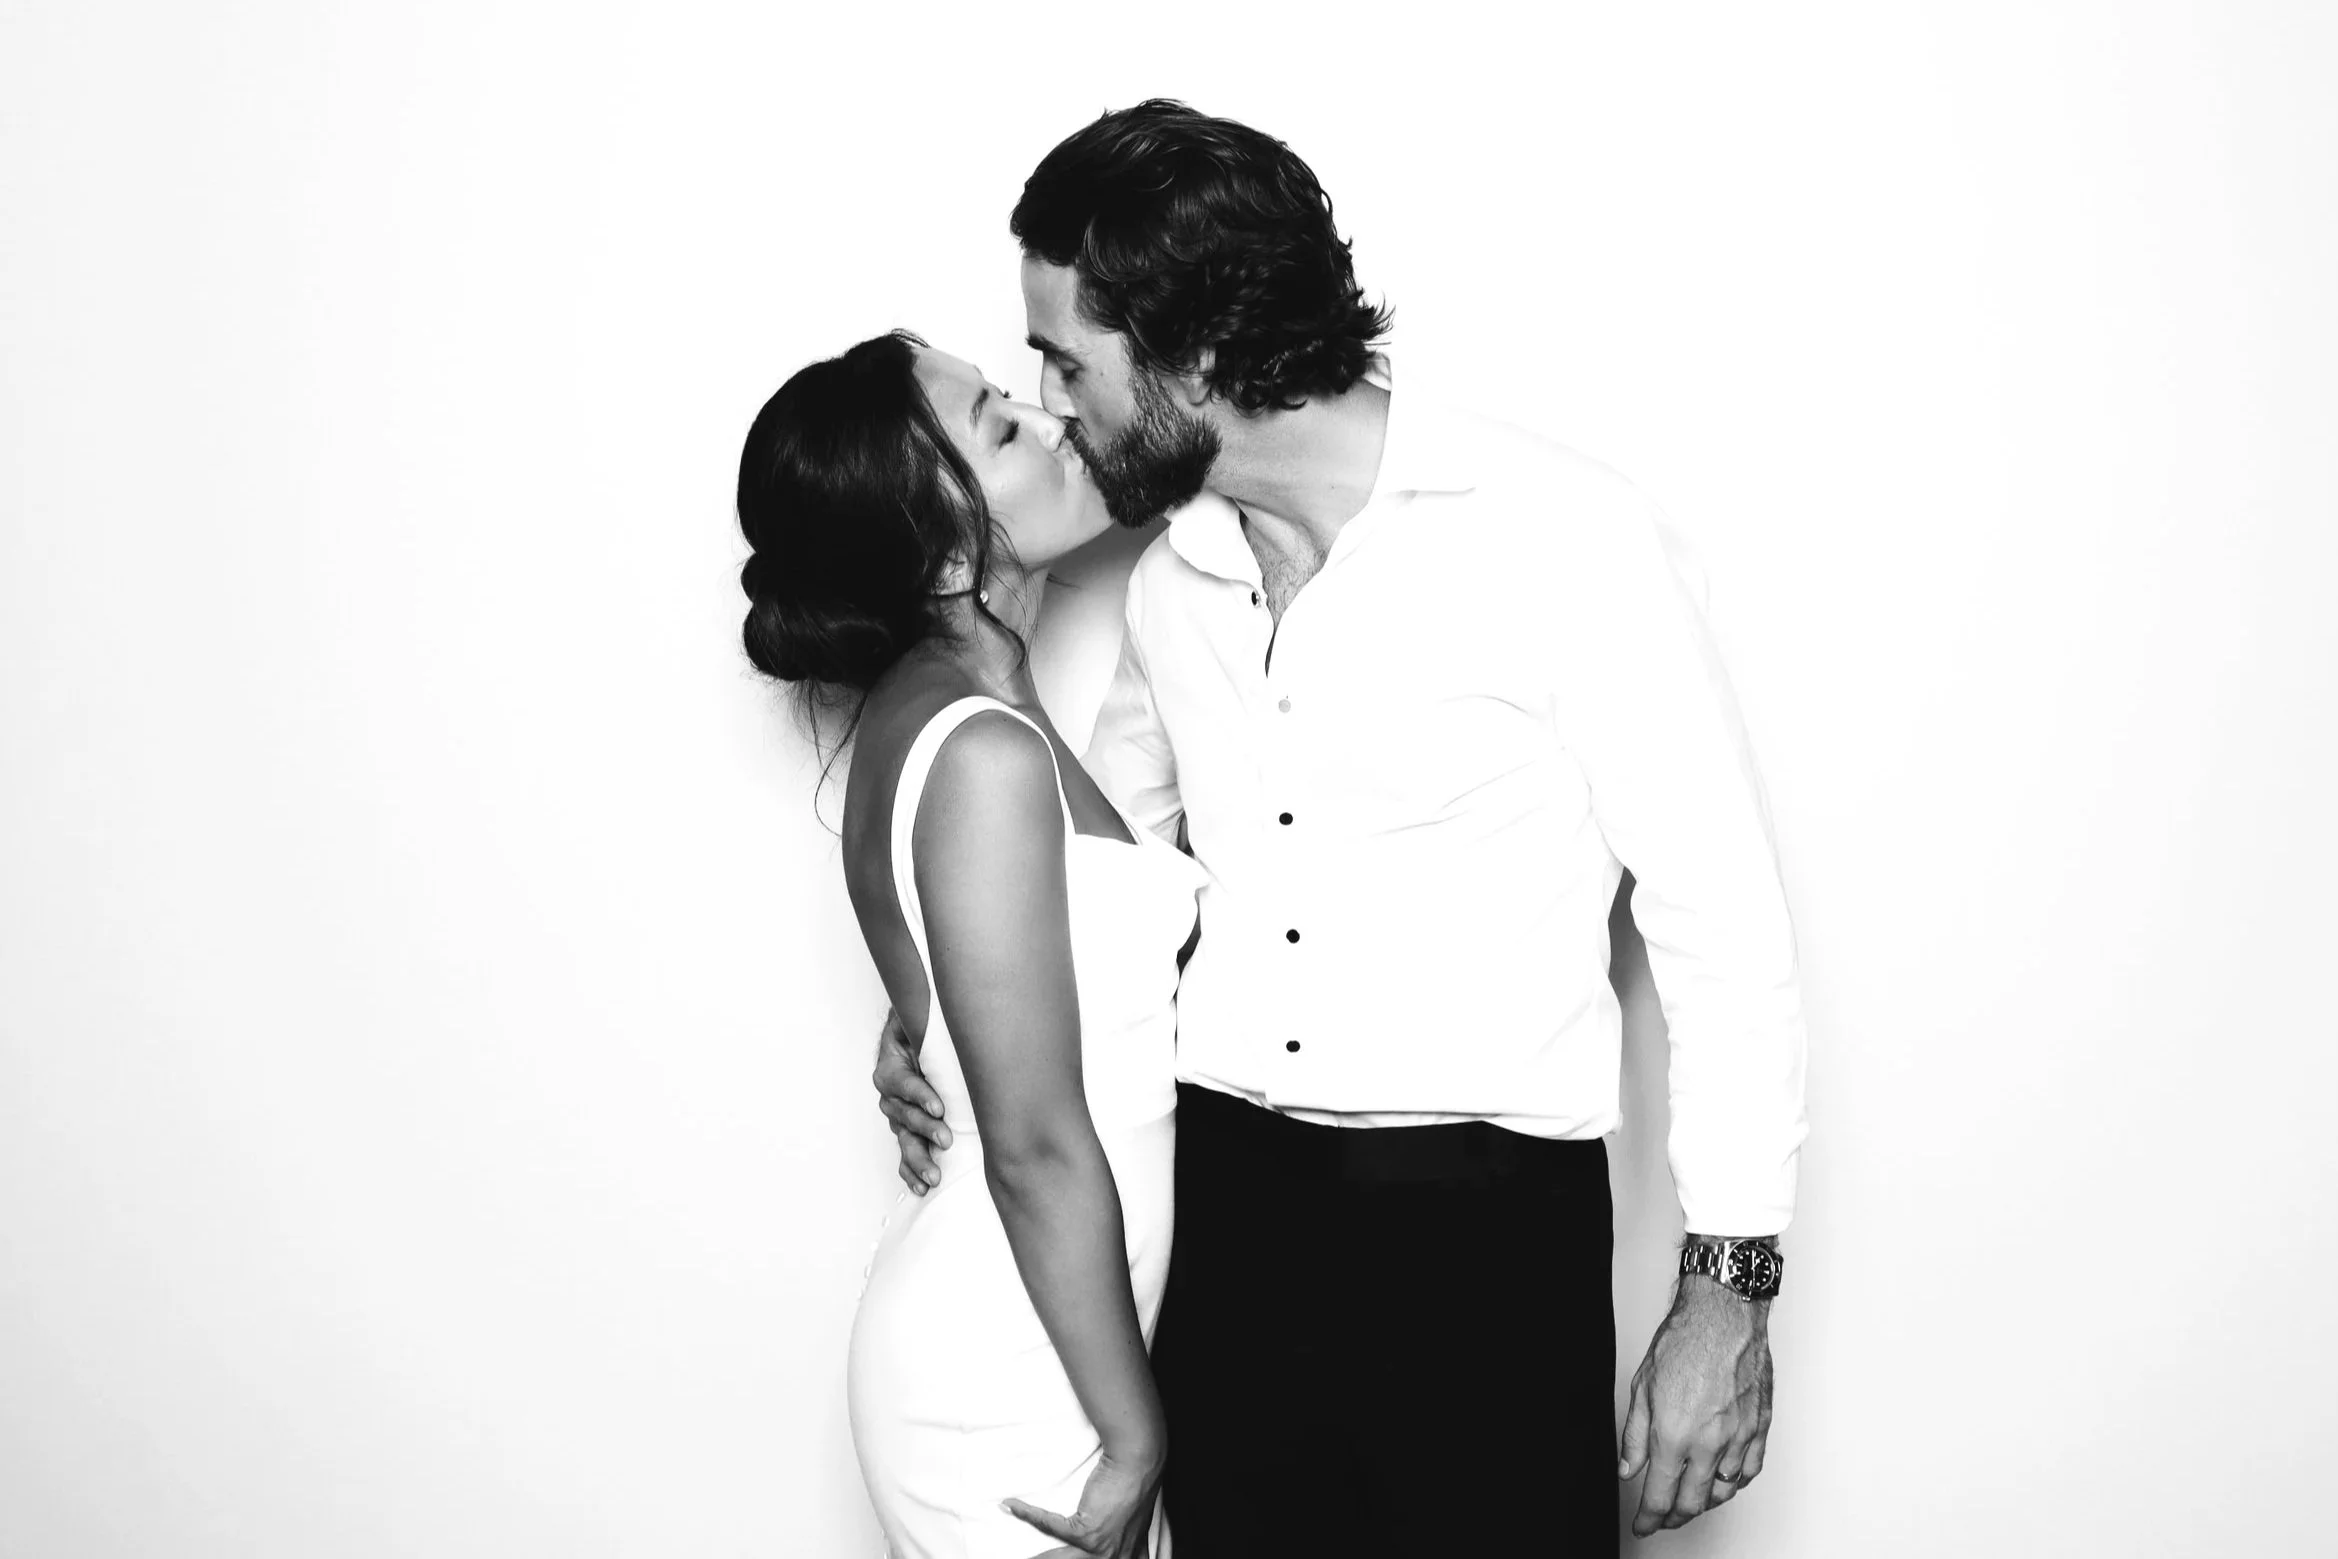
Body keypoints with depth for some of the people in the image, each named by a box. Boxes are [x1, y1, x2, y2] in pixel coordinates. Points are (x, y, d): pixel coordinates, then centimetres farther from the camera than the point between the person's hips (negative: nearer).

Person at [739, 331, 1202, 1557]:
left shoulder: (923, 709, 5)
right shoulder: (983, 754, -21)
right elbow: (1038, 1147, -21)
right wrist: (1134, 1438, -15)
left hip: (988, 1335, 8)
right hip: (1016, 1396, -8)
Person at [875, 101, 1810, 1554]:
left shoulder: (1564, 535, -11)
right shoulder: (1173, 574, 8)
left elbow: (1723, 921, -8)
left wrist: (1730, 1288, -9)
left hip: (1477, 1219, -5)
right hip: (1219, 1208, 5)